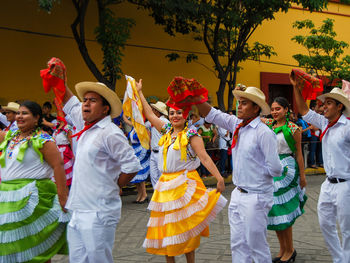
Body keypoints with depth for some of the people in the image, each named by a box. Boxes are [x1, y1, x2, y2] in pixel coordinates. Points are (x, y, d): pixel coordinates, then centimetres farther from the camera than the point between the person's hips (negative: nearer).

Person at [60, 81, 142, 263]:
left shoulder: (110, 133, -12)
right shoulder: (86, 127, 12)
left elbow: (132, 166, -14)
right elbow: (69, 101, 26)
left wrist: (114, 187, -5)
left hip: (98, 214, -8)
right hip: (78, 211, 8)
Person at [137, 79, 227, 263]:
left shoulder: (191, 135, -6)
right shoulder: (166, 131, 11)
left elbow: (205, 158, -14)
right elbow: (149, 114, 21)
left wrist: (219, 177, -24)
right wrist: (139, 92, 27)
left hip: (185, 183, -6)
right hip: (165, 182, 6)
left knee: (185, 227, -1)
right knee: (165, 226, 9)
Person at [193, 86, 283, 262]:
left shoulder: (264, 133, -17)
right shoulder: (237, 125, 4)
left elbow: (275, 169, -18)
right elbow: (212, 115, 9)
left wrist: (257, 169, -1)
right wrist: (193, 97, -1)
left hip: (256, 197, -7)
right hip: (238, 195, 7)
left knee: (256, 245, 5)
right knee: (238, 244, 15)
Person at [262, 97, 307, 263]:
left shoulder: (293, 128, -6)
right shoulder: (269, 124, 8)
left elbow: (298, 153, -3)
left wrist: (302, 175, -3)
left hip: (286, 169, -6)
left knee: (283, 211, -2)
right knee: (274, 211, 10)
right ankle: (282, 249, 23)